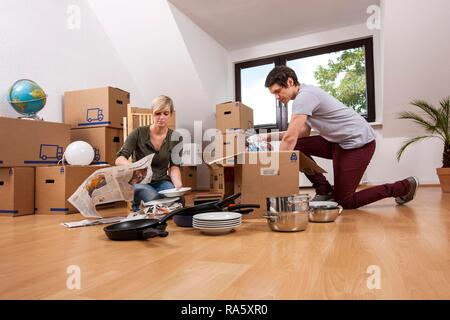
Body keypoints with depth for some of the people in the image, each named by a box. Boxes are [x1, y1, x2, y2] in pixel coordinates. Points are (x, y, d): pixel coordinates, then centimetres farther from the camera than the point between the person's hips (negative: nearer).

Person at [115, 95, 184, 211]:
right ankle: (137, 205, -2)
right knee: (154, 199, -34)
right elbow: (119, 159, -14)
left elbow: (174, 166, -4)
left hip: (161, 181, 2)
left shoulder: (175, 138, -1)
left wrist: (178, 185, -25)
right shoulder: (139, 133, -9)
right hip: (139, 181, -1)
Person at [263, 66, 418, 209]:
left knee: (344, 202, -5)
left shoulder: (304, 96, -21)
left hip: (359, 142, -9)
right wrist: (272, 136, -1)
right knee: (297, 147, -4)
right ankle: (324, 190, 5)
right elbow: (303, 133, 9)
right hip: (339, 142, 9)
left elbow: (290, 137, -29)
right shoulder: (305, 94, 9)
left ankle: (404, 186, 10)